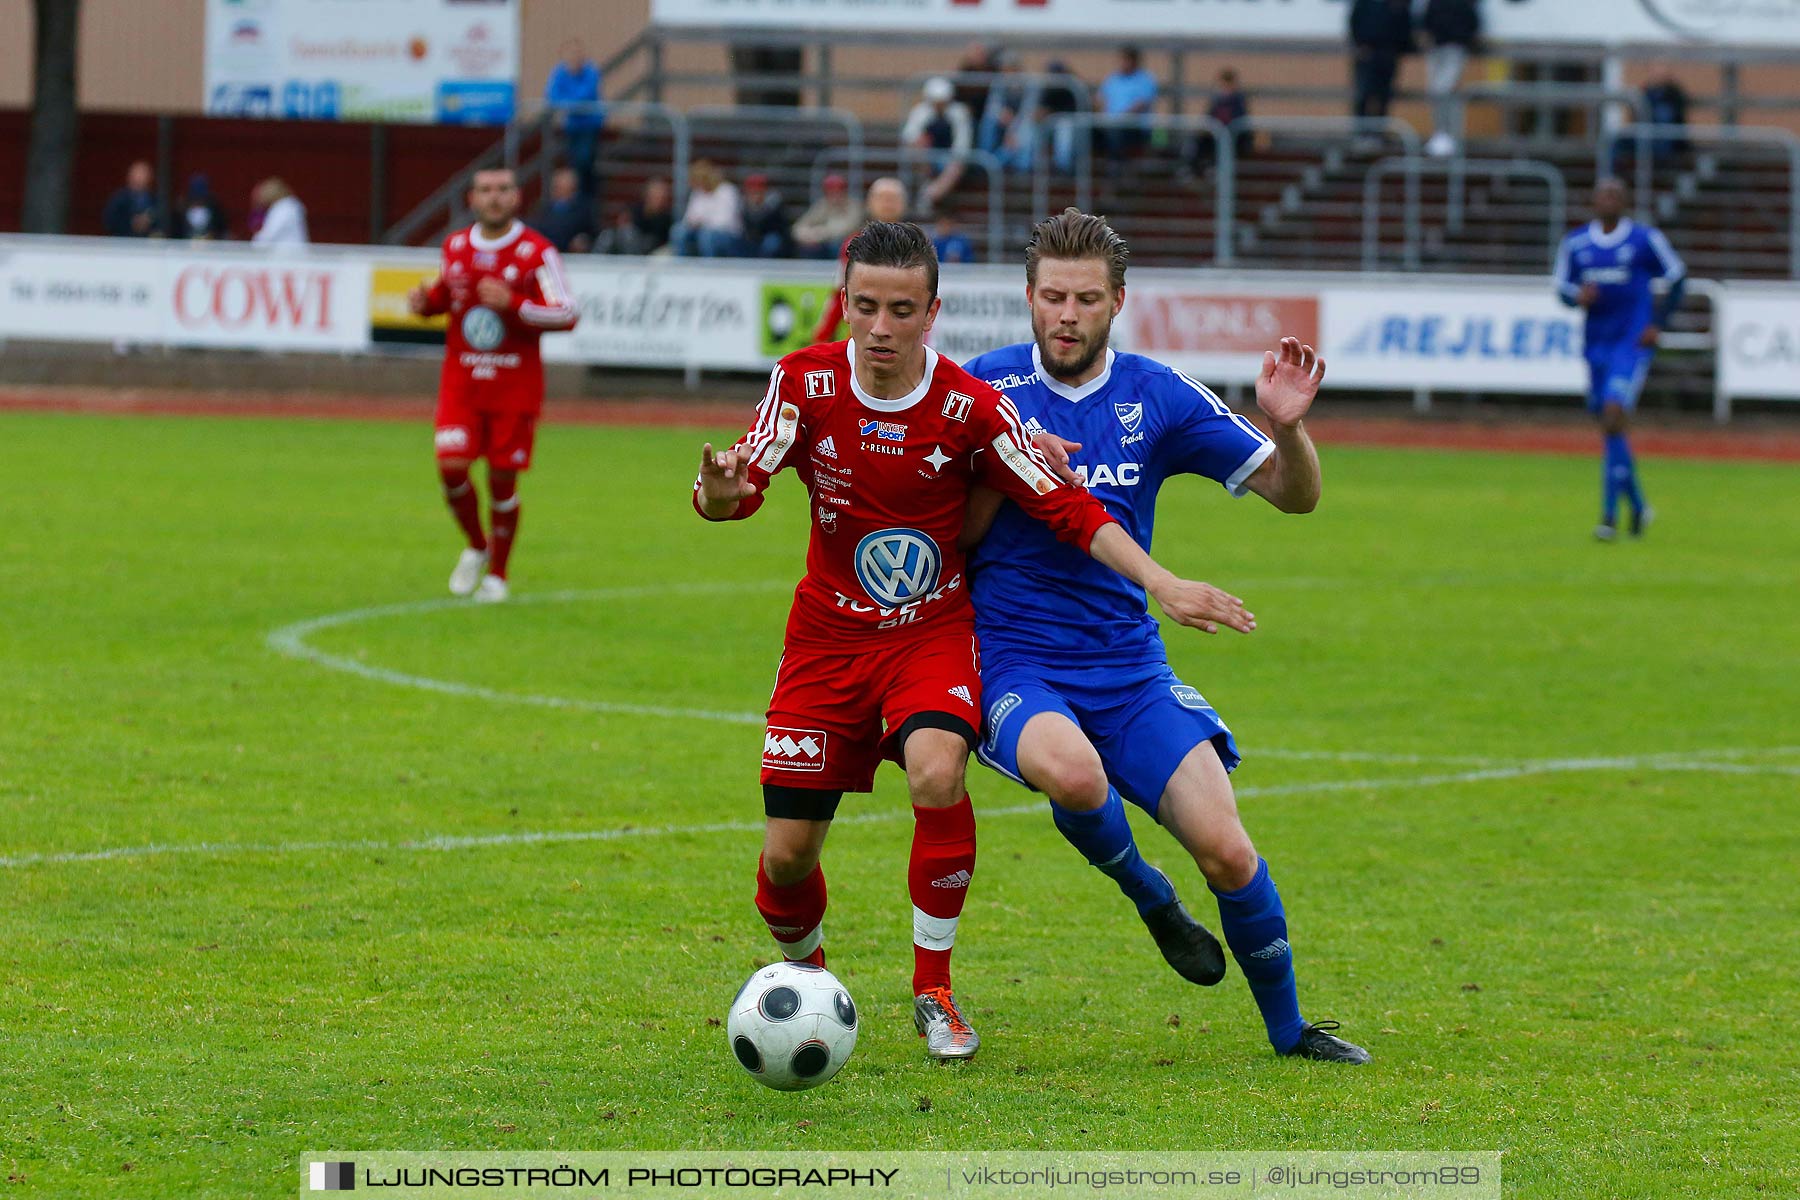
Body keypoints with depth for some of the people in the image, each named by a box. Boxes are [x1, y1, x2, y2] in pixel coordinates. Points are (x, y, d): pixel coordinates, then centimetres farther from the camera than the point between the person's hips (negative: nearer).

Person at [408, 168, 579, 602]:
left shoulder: (536, 252, -8)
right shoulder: (456, 247, 6)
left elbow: (566, 314, -13)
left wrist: (513, 303, -26)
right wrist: (426, 301, 0)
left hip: (515, 385, -3)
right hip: (461, 381, 3)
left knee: (503, 476, -1)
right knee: (451, 465, -11)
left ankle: (497, 573, 17)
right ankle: (475, 546, 16)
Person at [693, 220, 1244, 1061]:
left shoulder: (971, 409, -13)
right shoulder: (806, 384, -10)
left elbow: (1065, 510, -8)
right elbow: (739, 489, -17)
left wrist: (1161, 584, -18)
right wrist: (722, 491, -42)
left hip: (934, 632, -2)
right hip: (829, 635, 2)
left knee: (935, 772, -32)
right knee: (787, 855, -2)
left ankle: (934, 991, -14)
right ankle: (805, 978, 33)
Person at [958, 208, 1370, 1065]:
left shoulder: (1156, 397, 2)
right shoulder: (986, 387, -1)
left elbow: (1293, 495, 3)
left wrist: (1287, 425, -17)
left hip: (1128, 665, 2)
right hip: (1013, 663, -2)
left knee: (1225, 849, -13)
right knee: (1072, 772, -36)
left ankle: (1287, 1027, 12)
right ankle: (1144, 892, -4)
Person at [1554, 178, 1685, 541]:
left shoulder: (1645, 239, -4)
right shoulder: (1575, 243, 6)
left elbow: (1676, 277, 6)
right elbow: (1562, 286, 13)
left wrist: (1658, 324, -2)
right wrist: (1578, 296, -11)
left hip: (1633, 344, -5)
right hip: (1596, 344, 5)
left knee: (1613, 418, -19)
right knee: (1610, 427, 10)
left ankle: (1609, 517, -18)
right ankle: (1637, 507, 31)